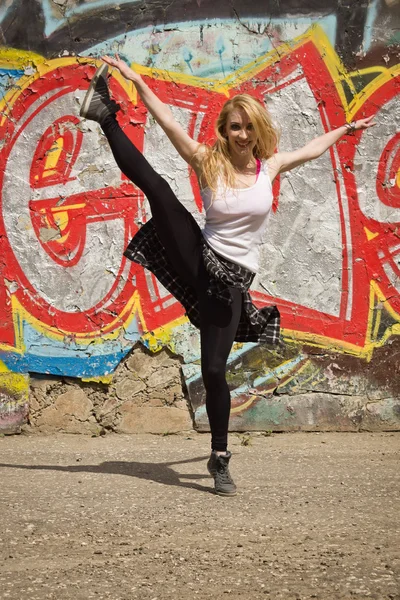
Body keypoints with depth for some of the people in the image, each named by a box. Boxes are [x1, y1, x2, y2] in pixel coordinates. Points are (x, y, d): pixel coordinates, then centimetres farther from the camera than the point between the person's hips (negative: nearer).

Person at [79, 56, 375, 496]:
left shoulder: (270, 167, 4)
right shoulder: (208, 162, -2)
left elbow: (312, 148, 23)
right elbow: (166, 120, -8)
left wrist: (345, 129, 37)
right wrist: (135, 79, -16)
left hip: (231, 281, 1)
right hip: (200, 262, -1)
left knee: (213, 371, -4)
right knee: (155, 187, -21)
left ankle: (220, 458, 12)